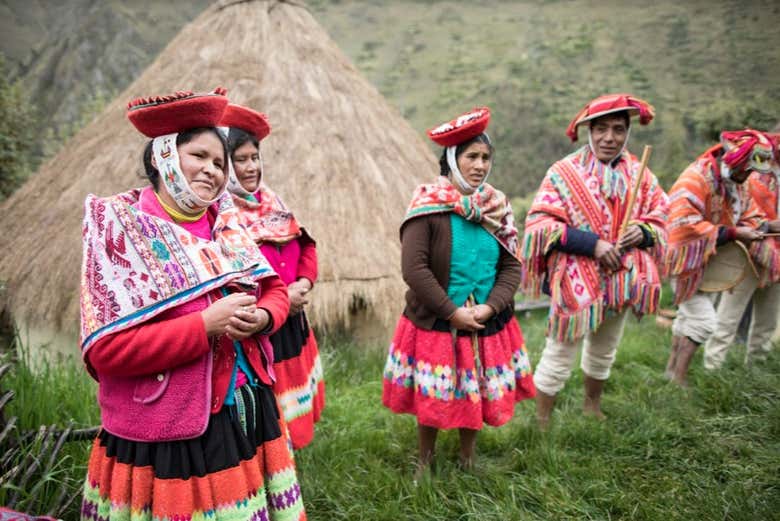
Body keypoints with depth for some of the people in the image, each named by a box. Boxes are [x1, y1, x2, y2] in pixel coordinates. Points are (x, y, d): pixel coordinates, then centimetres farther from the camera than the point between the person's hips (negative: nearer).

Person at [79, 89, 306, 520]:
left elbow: (274, 289, 12)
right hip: (167, 435, -5)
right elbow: (106, 348, -19)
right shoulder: (122, 230, -12)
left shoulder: (225, 223, 6)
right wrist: (205, 325, -24)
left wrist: (260, 317, -11)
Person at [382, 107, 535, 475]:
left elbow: (512, 266, 1)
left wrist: (489, 307, -13)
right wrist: (453, 312, -18)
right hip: (435, 323, -4)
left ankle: (467, 461, 42)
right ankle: (425, 463, 36)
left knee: (475, 396, 18)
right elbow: (413, 268, -19)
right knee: (431, 400, 11)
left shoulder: (496, 206, 1)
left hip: (487, 325, 4)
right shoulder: (428, 205, -14)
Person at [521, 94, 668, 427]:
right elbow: (540, 224, -15)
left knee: (604, 353, 22)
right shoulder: (565, 173, -9)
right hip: (575, 281, -5)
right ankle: (542, 424, 18)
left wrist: (643, 231, -12)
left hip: (621, 280, 5)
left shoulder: (639, 174, 5)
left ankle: (592, 407, 45)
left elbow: (659, 219, 12)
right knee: (559, 356, 0)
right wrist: (593, 244, -22)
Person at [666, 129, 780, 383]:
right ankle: (679, 380, -2)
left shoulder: (736, 184, 7)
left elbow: (751, 215, 12)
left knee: (689, 316, 17)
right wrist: (734, 233, -29)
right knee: (703, 319, -11)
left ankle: (672, 369, 30)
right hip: (690, 262, -10)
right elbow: (685, 224, -32)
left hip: (712, 265, 10)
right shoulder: (695, 179, -22)